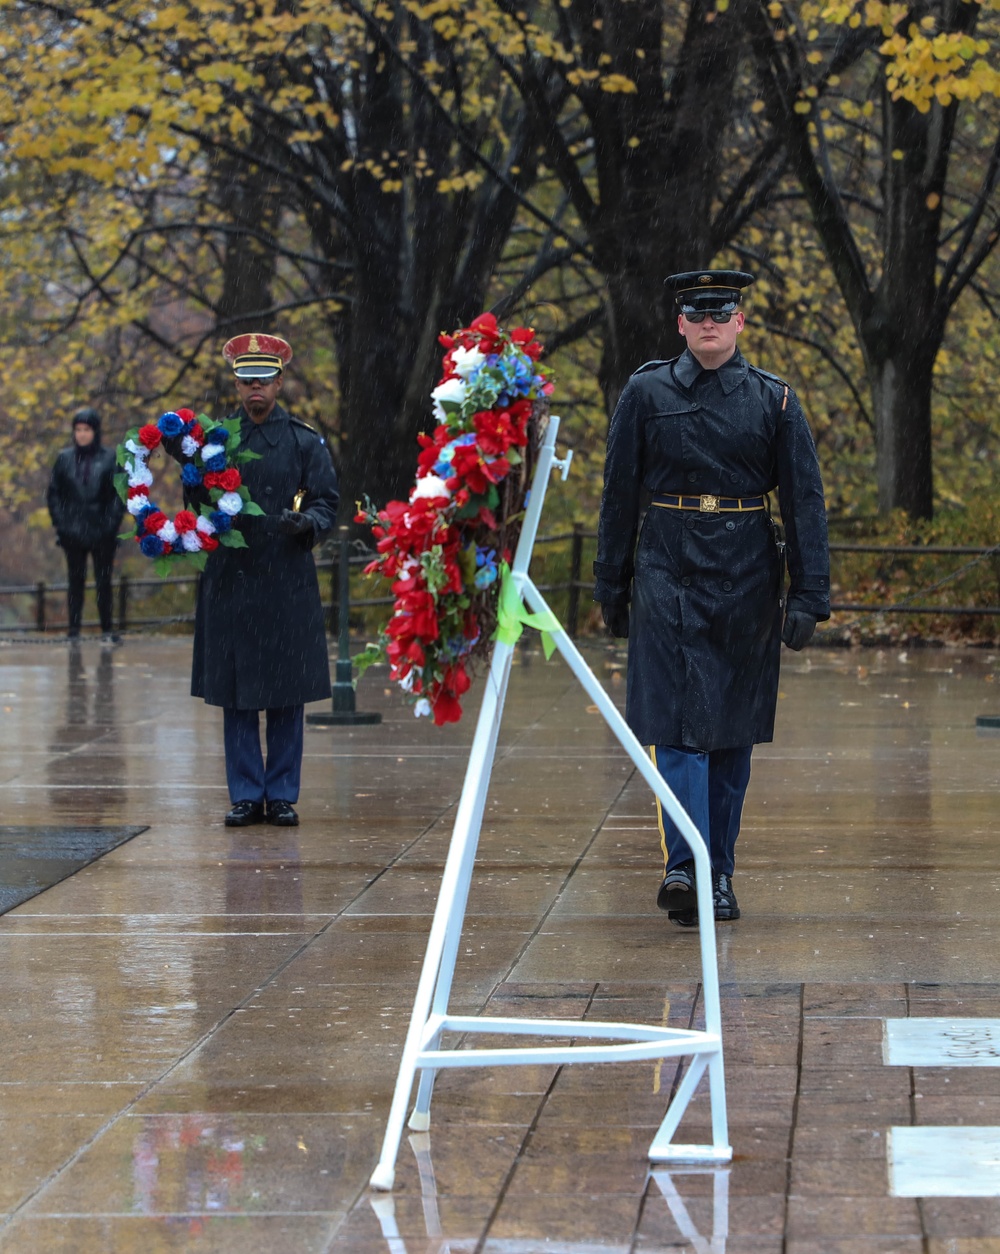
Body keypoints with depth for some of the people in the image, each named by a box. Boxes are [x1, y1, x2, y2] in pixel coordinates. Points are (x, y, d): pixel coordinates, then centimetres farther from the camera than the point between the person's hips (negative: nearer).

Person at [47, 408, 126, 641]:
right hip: (73, 532, 1)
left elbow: (119, 494, 0)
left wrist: (111, 523, -8)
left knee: (104, 582, 3)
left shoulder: (109, 459, 1)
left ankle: (107, 629, 9)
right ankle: (74, 628, 8)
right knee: (75, 581, 5)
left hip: (102, 534, -1)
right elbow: (53, 493, 8)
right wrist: (61, 523, -1)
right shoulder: (65, 459, 6)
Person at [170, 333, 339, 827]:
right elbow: (199, 507, 7)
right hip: (230, 579, 1)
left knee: (287, 694, 2)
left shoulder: (305, 442, 4)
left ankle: (282, 795, 10)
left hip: (288, 583, -1)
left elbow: (327, 504, 3)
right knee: (234, 694, 3)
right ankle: (246, 795, 10)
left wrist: (305, 522, -18)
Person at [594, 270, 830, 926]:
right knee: (677, 723, -12)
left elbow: (805, 500, 0)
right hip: (668, 576, -1)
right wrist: (612, 585, 7)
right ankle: (684, 866, -21)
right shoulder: (646, 393, 2)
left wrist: (809, 596, -7)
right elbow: (620, 495, 7)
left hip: (746, 581, 1)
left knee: (734, 730, 8)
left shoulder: (775, 400, 3)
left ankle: (719, 874, 18)